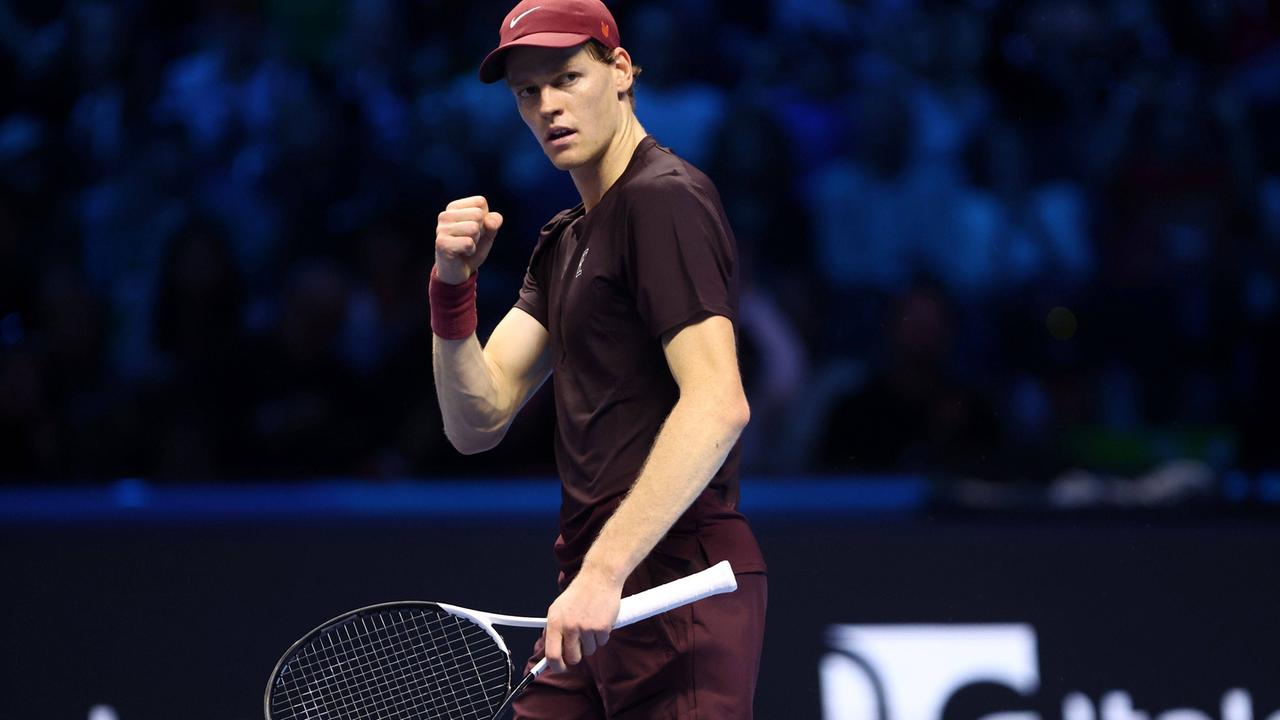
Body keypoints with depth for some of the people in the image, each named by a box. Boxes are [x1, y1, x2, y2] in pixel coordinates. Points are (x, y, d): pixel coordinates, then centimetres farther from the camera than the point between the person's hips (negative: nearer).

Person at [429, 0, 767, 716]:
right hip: (596, 602, 9)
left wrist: (605, 569, -26)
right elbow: (478, 421, 13)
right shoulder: (563, 242, 20)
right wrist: (454, 286, -4)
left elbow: (717, 405, -21)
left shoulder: (665, 199, -9)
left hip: (676, 584, -8)